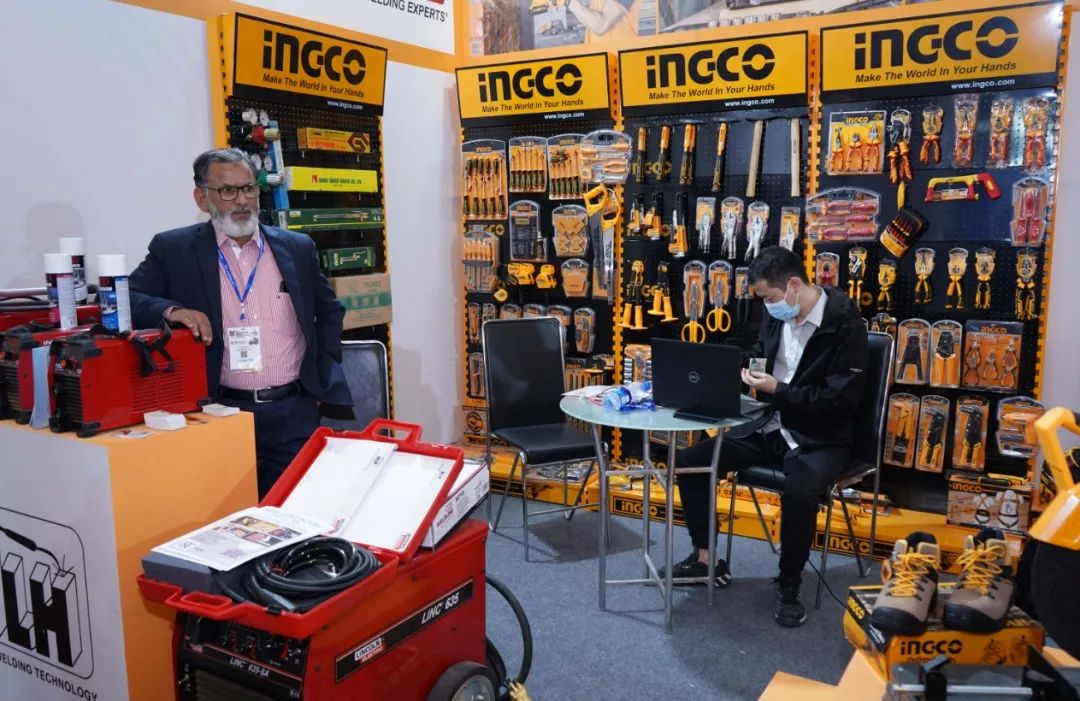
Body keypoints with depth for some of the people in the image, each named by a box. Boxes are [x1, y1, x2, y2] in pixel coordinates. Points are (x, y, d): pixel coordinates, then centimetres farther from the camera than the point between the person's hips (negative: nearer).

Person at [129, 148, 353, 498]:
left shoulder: (298, 248, 9)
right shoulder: (173, 250, 2)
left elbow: (330, 310, 19)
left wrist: (322, 374, 9)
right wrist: (170, 310, -21)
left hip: (295, 411, 2)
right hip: (222, 413, -1)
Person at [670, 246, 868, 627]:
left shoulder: (845, 325, -18)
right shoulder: (777, 315, 1)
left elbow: (843, 401, -21)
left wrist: (777, 390, -23)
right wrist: (748, 374, -4)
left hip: (820, 438, -7)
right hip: (770, 427, 7)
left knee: (800, 491, -37)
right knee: (690, 461, -2)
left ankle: (789, 585, -11)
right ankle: (705, 558, 12)